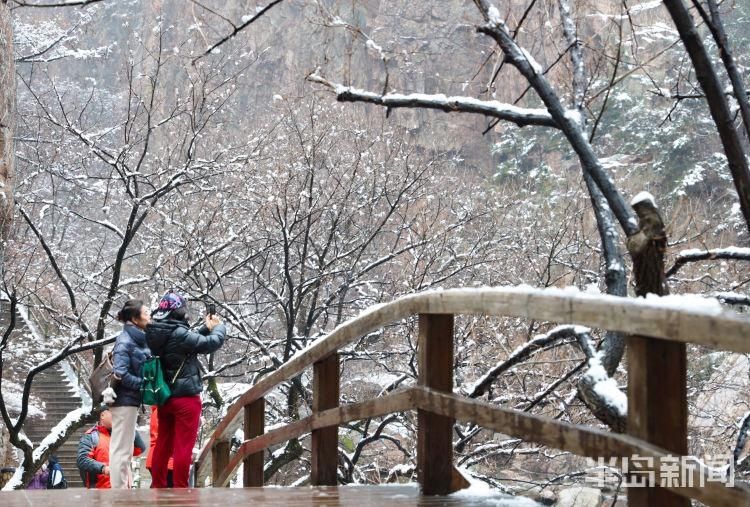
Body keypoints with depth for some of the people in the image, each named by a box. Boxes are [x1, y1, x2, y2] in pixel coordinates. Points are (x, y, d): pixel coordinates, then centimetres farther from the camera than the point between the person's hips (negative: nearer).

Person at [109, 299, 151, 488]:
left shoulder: (140, 340, 10)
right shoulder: (125, 342, -15)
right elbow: (121, 374, -22)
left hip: (130, 400, 9)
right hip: (125, 400, -9)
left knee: (124, 449, 16)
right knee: (122, 449, -6)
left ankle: (124, 489, 24)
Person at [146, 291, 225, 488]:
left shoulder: (156, 333, 3)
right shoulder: (179, 334, -21)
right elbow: (211, 343, -13)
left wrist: (206, 328, 15)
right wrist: (219, 327, 6)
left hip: (164, 397, 8)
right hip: (186, 397, -8)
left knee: (163, 444, 14)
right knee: (183, 446, -2)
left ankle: (158, 486, 20)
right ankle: (180, 488, -1)